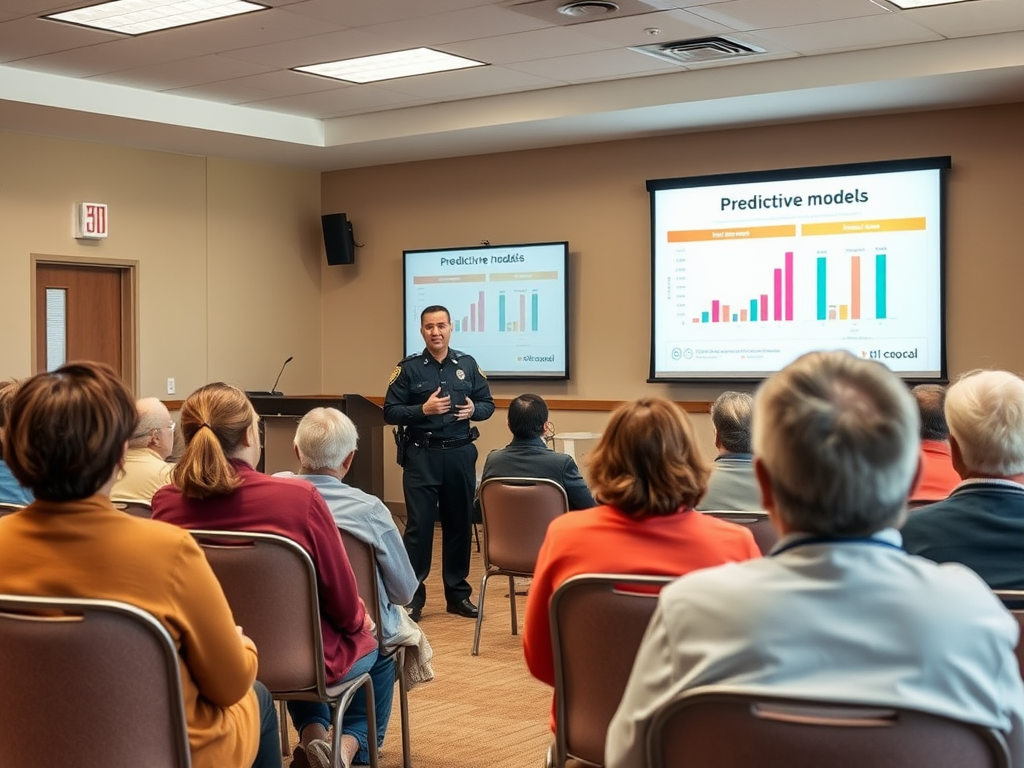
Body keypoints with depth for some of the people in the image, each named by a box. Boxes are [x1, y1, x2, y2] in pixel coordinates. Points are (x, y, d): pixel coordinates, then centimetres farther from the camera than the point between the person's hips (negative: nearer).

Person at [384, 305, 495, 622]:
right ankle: (412, 595, 1)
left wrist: (474, 410, -11)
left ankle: (458, 593, 20)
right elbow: (390, 412, -4)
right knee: (419, 524, -5)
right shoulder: (408, 368, -1)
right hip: (422, 456, -3)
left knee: (460, 524, 9)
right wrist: (423, 409, -19)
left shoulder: (468, 364, 7)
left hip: (460, 454, 3)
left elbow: (488, 404, 11)